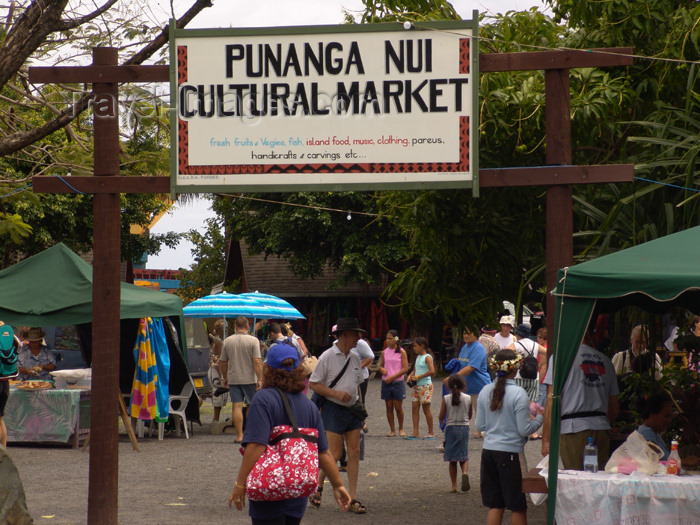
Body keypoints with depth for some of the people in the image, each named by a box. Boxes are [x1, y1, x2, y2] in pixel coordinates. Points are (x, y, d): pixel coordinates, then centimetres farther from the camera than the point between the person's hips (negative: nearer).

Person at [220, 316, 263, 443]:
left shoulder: (227, 341, 3)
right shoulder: (253, 340, -7)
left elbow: (223, 362, 9)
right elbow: (257, 362, -13)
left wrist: (225, 377, 22)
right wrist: (260, 379, -9)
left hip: (233, 379, 2)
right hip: (250, 378, -2)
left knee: (237, 406, -1)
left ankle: (239, 435, -3)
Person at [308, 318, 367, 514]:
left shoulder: (355, 358, 11)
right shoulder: (327, 357, -9)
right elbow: (313, 384, -10)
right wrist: (336, 393, -19)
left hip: (352, 410, 6)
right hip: (333, 410, -6)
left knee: (354, 452, 2)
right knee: (335, 454, -7)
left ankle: (353, 498, 5)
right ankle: (318, 487, 17)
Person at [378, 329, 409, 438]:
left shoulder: (401, 352, -2)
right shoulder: (384, 352, 9)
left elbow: (405, 368, -7)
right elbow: (381, 365, 19)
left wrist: (392, 377, -14)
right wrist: (382, 369, -6)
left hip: (398, 382, -3)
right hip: (386, 383, 3)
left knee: (398, 407, -1)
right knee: (389, 407, 4)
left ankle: (401, 429, 15)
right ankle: (392, 430, 10)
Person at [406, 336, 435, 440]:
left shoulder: (427, 357, -11)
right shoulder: (418, 357, 15)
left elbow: (432, 371, -21)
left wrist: (418, 377, -19)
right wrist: (410, 376, 2)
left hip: (425, 386, -8)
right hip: (417, 386, 8)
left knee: (426, 409, -3)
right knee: (414, 408, 3)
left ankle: (431, 433, 5)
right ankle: (415, 433, 3)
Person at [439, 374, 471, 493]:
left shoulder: (446, 399, -7)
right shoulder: (468, 398, -3)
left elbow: (441, 417, -5)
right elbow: (470, 416, 8)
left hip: (451, 428, -1)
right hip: (464, 428, 1)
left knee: (452, 460, 8)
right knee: (464, 457, 9)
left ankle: (454, 485, 7)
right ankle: (465, 473, -21)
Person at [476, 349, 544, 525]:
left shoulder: (485, 391, 4)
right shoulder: (518, 394, -12)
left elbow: (480, 425, 10)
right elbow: (524, 430, -11)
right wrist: (539, 417, 5)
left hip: (488, 450, 5)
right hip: (510, 452, -5)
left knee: (495, 504, 11)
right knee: (518, 506, 5)